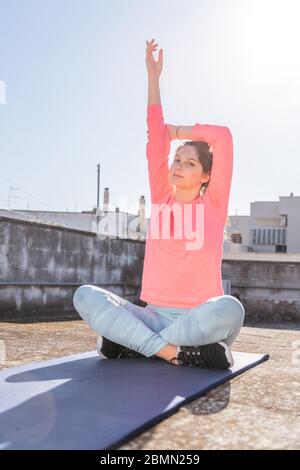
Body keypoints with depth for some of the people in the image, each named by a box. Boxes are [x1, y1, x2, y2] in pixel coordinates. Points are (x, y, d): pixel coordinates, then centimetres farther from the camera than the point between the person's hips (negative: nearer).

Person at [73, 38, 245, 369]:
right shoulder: (161, 200, 12)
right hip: (153, 316, 3)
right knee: (85, 296, -19)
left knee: (230, 308, -37)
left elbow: (223, 136, -2)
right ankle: (176, 352, -27)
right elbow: (155, 140, 8)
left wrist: (175, 131, 13)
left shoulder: (214, 203, 4)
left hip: (200, 319, -2)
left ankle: (133, 343, -23)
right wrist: (153, 75, 8)